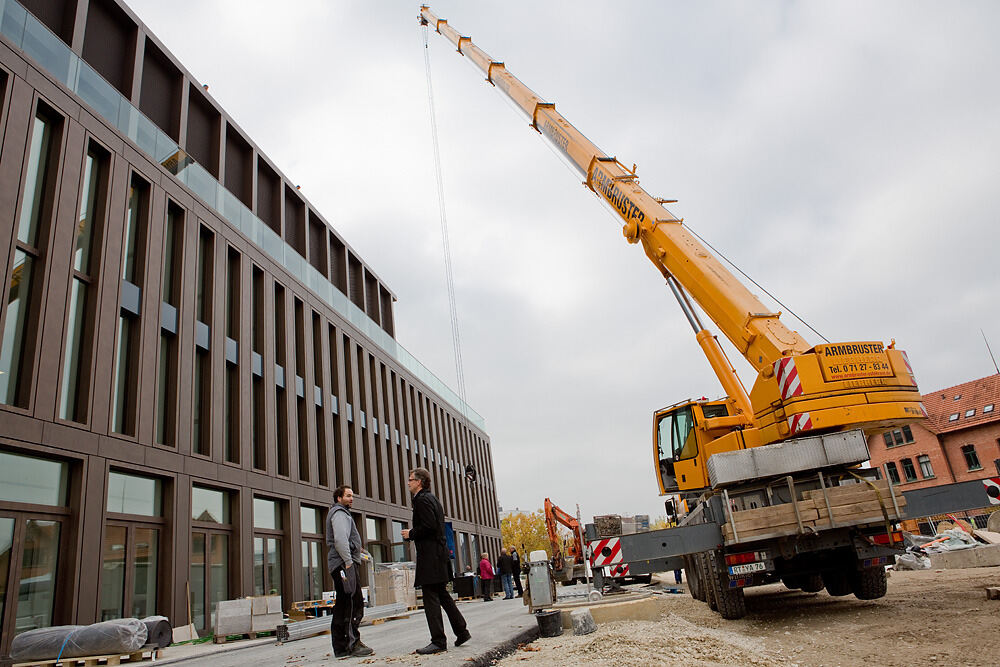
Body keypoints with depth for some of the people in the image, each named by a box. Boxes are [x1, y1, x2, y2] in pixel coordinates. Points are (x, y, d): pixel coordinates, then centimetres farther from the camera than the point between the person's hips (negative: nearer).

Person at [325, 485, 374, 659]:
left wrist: (357, 552, 22)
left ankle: (340, 647, 13)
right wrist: (348, 561, -21)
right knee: (354, 604, -13)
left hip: (343, 565, 11)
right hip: (344, 563, -11)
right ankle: (353, 644, -14)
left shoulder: (342, 513, 27)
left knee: (342, 606, 10)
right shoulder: (339, 513, -6)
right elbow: (340, 539, -19)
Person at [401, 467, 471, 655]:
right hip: (440, 554, 10)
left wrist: (411, 534, -8)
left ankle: (438, 641, -4)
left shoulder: (422, 499, -12)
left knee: (431, 597, -6)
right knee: (442, 594, 16)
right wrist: (413, 532, 18)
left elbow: (429, 526, -21)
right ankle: (462, 632, 19)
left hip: (430, 556, -10)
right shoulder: (432, 498, 19)